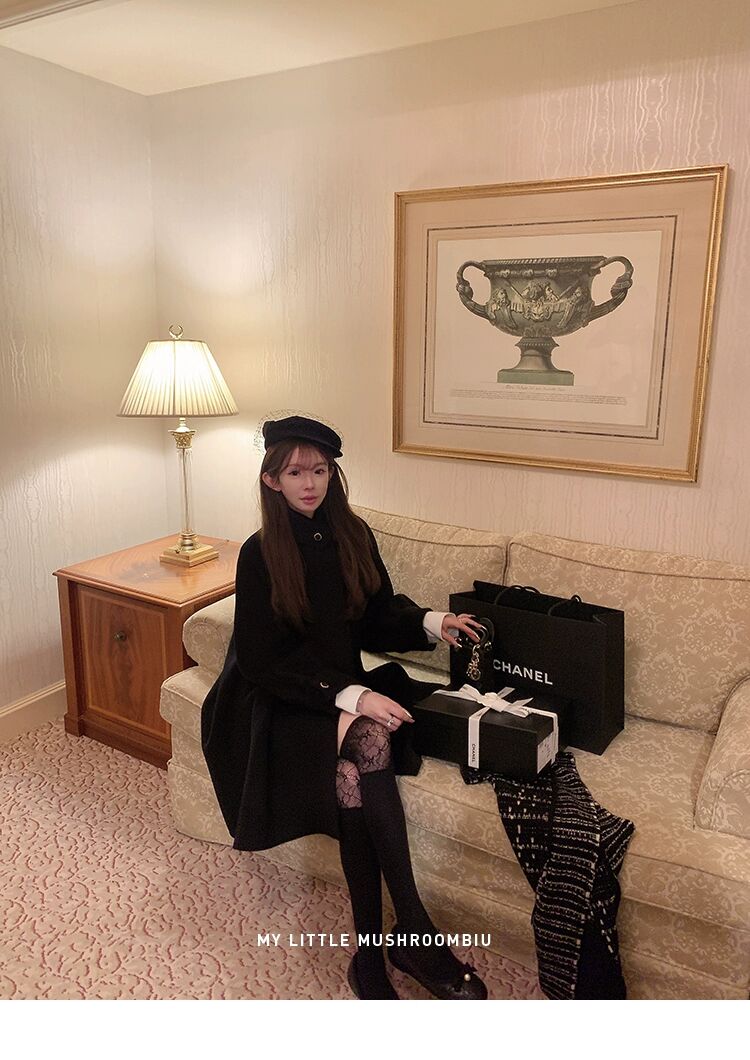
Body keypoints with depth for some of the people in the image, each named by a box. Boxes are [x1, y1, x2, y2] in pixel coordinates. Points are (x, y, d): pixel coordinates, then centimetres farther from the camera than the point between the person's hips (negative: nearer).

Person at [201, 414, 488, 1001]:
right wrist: (350, 696, -24)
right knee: (366, 739, -32)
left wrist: (431, 623, -10)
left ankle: (372, 951, -19)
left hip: (348, 685, 4)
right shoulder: (260, 555, -10)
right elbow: (262, 661, -14)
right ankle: (413, 930, -22)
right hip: (280, 703, -3)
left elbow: (379, 616, 11)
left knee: (357, 763, -30)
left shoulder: (353, 535, 2)